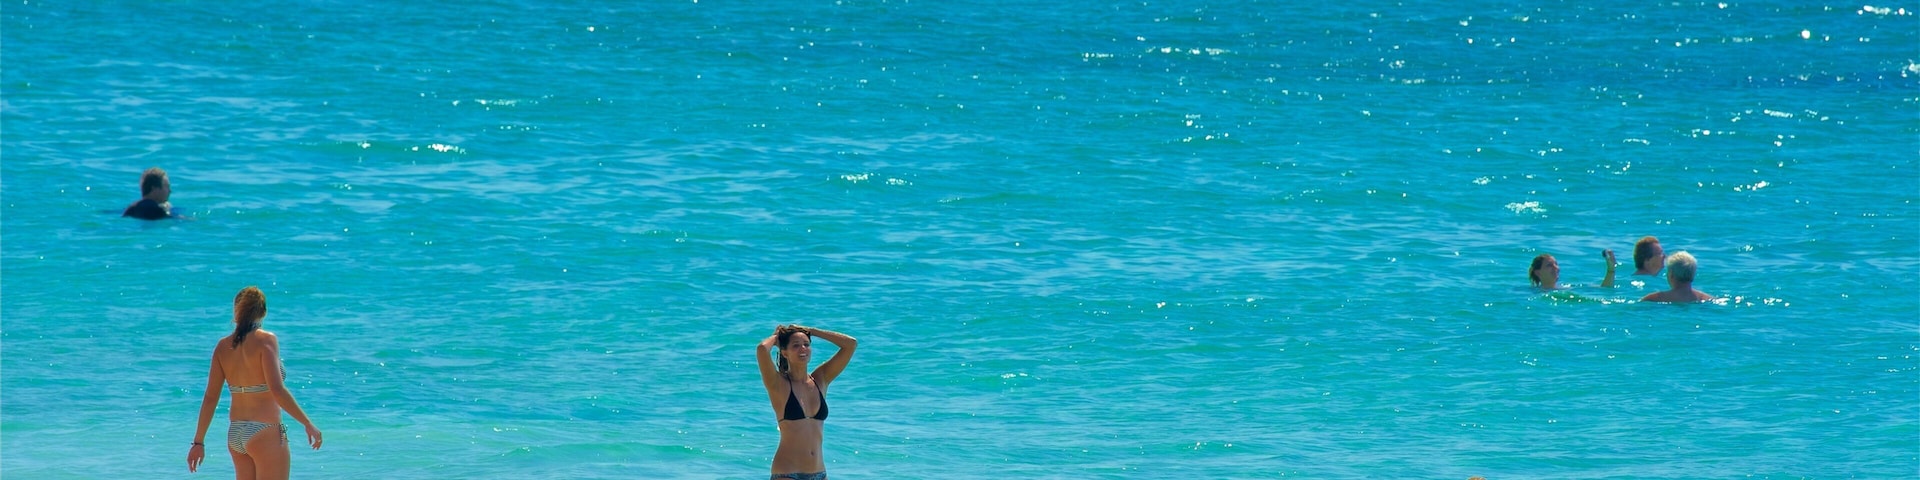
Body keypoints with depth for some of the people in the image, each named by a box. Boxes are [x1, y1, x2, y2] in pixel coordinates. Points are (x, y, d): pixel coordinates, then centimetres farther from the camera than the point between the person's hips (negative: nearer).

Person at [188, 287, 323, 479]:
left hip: (235, 434, 6)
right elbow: (277, 390, -20)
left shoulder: (223, 346, 5)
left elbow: (210, 398, 7)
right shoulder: (266, 340, -11)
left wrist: (199, 442, 12)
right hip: (266, 432, -6)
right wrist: (308, 423, -13)